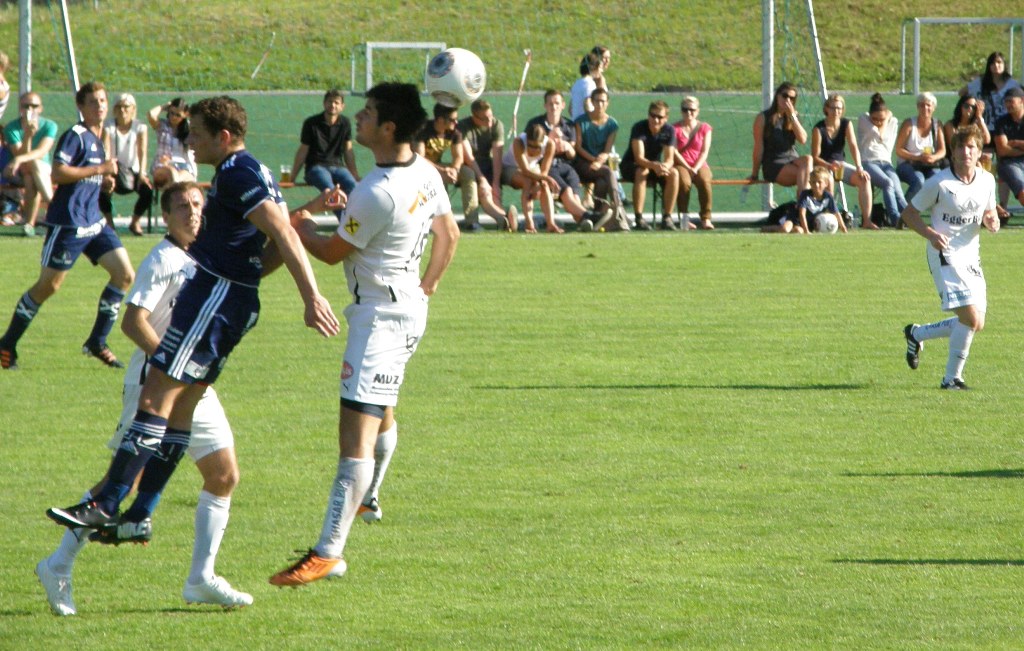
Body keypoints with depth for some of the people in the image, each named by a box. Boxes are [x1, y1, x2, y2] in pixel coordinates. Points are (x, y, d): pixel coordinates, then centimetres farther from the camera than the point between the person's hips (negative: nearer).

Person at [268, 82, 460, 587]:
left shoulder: (375, 194, -25)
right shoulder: (426, 175, 2)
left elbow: (332, 252, -12)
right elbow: (449, 234, 16)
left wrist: (301, 227, 7)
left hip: (379, 314, -10)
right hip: (410, 306, 10)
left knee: (356, 434, -16)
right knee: (381, 411, 33)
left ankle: (329, 552, -23)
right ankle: (367, 498, 56)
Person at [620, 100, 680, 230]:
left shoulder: (669, 130, -10)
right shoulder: (639, 128, -22)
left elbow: (670, 159, -15)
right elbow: (639, 158, -30)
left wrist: (665, 166, -41)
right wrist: (654, 165, -51)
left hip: (655, 165, 4)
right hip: (631, 166, -4)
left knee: (673, 174, -26)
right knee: (642, 172, -38)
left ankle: (667, 218, -23)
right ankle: (639, 219, -38)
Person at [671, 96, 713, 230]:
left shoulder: (704, 128, 11)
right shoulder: (675, 128, 6)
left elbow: (704, 152, 3)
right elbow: (674, 152, -4)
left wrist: (696, 168, -13)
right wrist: (688, 168, -15)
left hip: (699, 165, 1)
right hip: (681, 165, -1)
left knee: (705, 181, -33)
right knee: (684, 182, -37)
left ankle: (706, 219, -31)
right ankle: (683, 218, -31)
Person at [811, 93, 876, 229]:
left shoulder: (846, 124, 2)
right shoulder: (819, 129, -10)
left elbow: (853, 146, -11)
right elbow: (815, 156, -12)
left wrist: (859, 168, -25)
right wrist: (830, 166, -30)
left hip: (841, 164, 4)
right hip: (823, 166, -4)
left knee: (864, 178, -20)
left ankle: (866, 220, -25)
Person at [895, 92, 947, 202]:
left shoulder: (937, 124, 5)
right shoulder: (909, 124, -5)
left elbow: (942, 151, 3)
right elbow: (899, 150, -7)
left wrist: (934, 158, -21)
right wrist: (918, 157, -22)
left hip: (930, 167, 3)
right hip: (908, 165, -3)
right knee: (918, 180, -36)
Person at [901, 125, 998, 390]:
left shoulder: (987, 181, 5)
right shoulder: (939, 183, -11)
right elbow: (909, 213, -4)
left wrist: (991, 222, -6)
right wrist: (931, 234, -22)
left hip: (971, 257, 7)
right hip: (945, 256, -7)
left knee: (975, 324, 9)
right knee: (971, 319, -18)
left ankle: (916, 334, 30)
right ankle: (952, 377, -3)